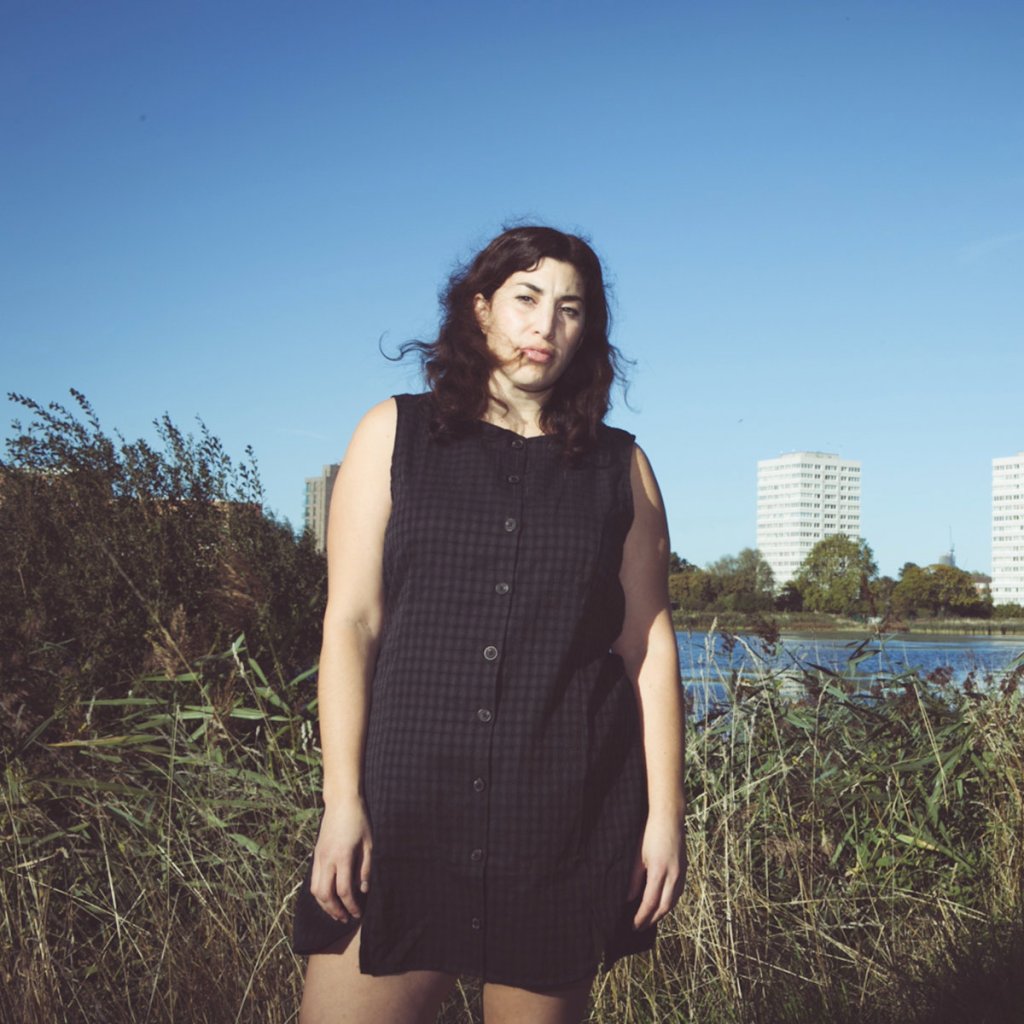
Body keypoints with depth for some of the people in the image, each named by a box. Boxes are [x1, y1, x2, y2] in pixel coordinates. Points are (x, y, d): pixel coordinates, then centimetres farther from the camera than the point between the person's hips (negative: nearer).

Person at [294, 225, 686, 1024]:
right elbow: (351, 622, 1)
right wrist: (343, 801, -5)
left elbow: (649, 645, 7)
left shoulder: (619, 466, 9)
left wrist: (666, 811, 1)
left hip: (570, 819, 1)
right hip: (407, 802, 0)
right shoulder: (396, 434, 7)